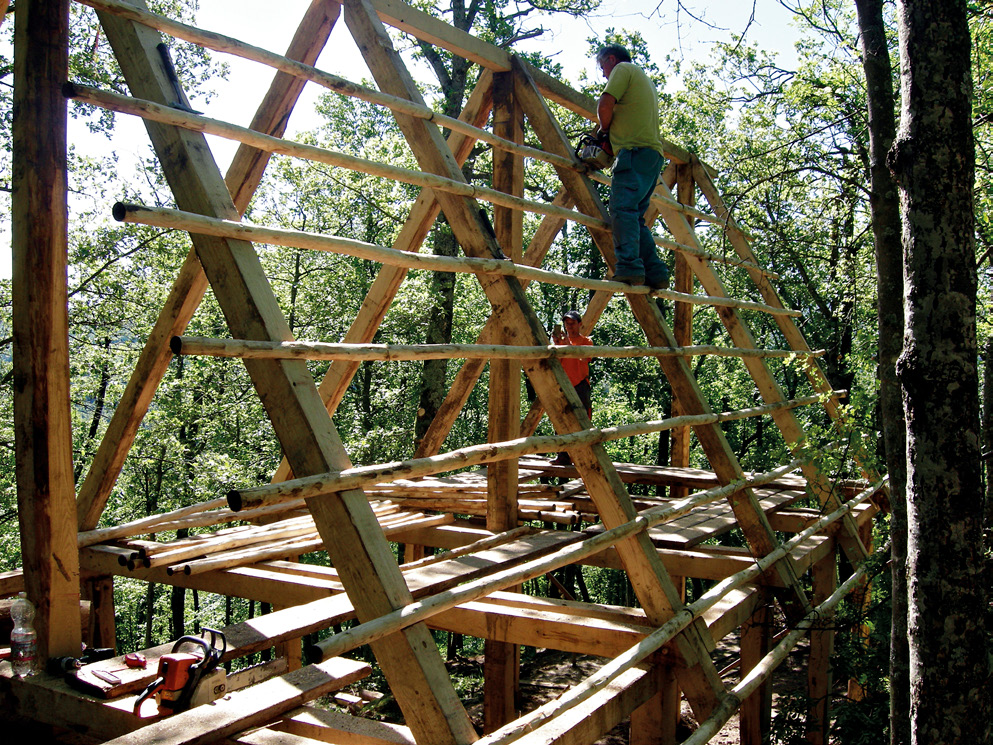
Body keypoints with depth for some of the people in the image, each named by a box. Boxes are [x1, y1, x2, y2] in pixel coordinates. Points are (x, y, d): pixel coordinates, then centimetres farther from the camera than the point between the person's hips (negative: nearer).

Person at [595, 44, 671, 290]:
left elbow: (605, 106, -7)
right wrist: (610, 134, 23)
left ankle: (629, 267, -32)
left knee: (623, 207, -20)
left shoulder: (623, 69, 6)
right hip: (652, 153, 9)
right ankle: (656, 272, 1)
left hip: (636, 150, -9)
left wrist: (605, 129, 11)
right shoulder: (644, 78, 34)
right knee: (635, 215, 8)